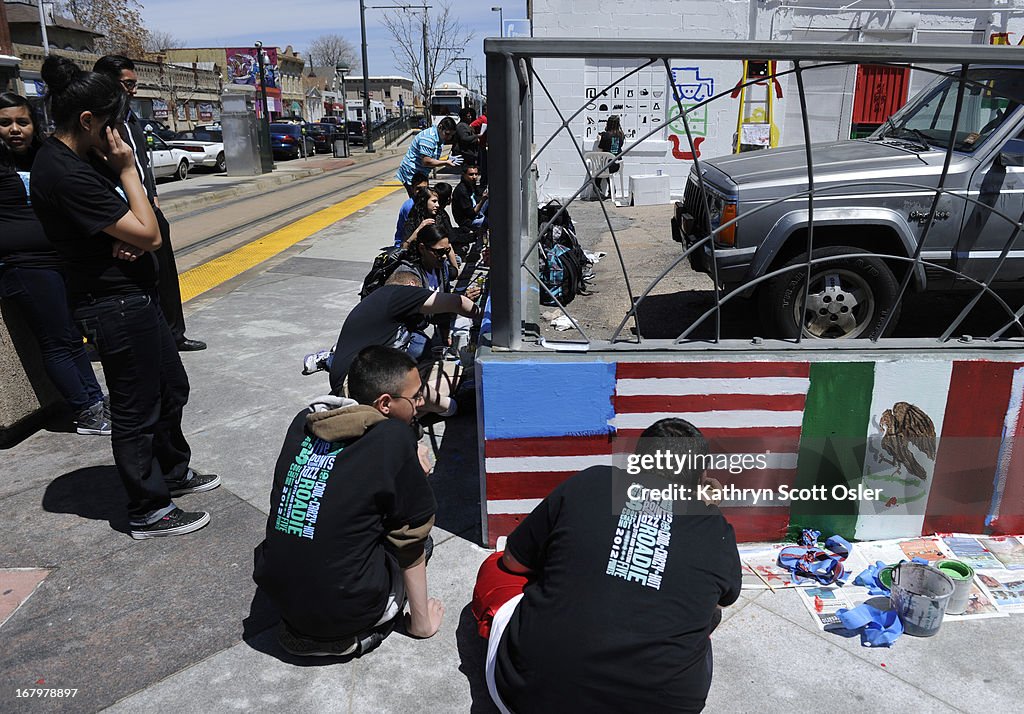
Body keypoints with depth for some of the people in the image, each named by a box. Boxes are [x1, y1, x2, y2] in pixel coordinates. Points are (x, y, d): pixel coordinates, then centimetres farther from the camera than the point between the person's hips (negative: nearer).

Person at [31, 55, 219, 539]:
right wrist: (127, 169, -13)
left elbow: (149, 234, 9)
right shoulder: (65, 174, -23)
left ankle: (173, 473, 40)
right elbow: (147, 233, -22)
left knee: (171, 389, 21)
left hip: (135, 295, 10)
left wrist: (131, 240, -14)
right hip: (116, 305, -10)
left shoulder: (79, 158, 9)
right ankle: (149, 513, 18)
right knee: (136, 409, 2)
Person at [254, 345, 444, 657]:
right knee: (418, 539, 16)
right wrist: (421, 621, 5)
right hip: (341, 609, -5)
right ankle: (353, 634, 3)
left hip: (276, 592, 6)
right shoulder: (393, 437, -17)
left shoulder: (303, 423, -1)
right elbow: (410, 535, -8)